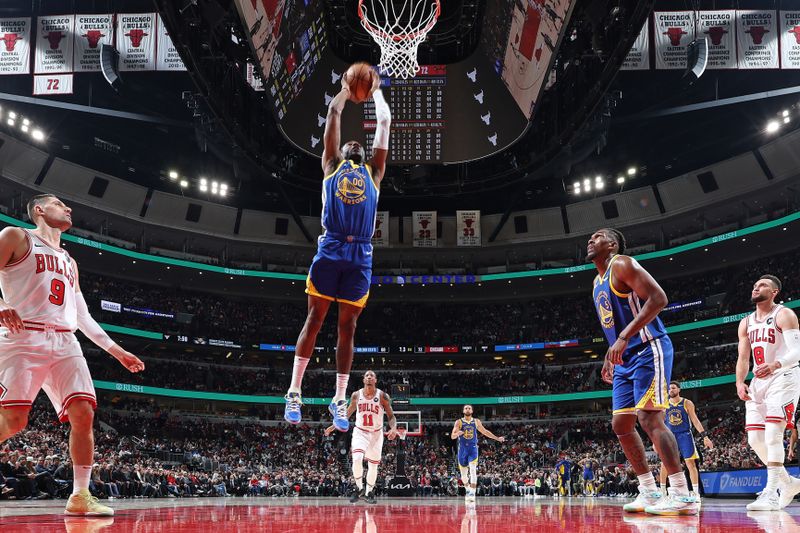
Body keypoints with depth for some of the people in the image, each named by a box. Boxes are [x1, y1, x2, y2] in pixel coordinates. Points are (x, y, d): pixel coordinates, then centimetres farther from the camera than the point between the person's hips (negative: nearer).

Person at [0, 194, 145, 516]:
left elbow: (82, 317, 29)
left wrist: (117, 351, 25)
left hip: (64, 343, 6)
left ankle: (80, 497, -3)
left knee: (83, 414, -9)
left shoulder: (69, 262, 28)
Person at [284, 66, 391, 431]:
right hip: (330, 249, -2)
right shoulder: (331, 165, 18)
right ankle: (294, 392, 4)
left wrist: (376, 91, 36)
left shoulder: (374, 172, 23)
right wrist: (346, 89, 34)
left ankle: (340, 400, 10)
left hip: (360, 255, 2)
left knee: (347, 327, 5)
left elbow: (385, 121, 27)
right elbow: (333, 113, 21)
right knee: (314, 319, 0)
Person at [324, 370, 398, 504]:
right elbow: (348, 412, 11)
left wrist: (393, 428, -28)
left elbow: (391, 416, -8)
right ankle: (359, 488, 0)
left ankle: (368, 493, 27)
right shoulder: (356, 395, -3)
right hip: (360, 432, 0)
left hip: (376, 434, 0)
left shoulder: (383, 396, -10)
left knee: (373, 465, 7)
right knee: (357, 459, -21)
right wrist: (334, 426, 8)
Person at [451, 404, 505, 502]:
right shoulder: (459, 422, 0)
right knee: (463, 474, 8)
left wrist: (497, 438, 18)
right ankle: (467, 490, 34)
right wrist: (457, 433, -30)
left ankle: (472, 493, -24)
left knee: (473, 471, -18)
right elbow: (452, 436, -7)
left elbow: (485, 432, 19)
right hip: (462, 448, 0)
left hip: (473, 448, 0)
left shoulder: (476, 422, 6)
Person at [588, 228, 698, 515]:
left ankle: (682, 495, -16)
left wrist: (624, 338, -24)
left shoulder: (622, 265, -8)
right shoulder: (598, 282, 20)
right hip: (626, 360, 10)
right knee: (620, 424, 7)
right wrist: (611, 357, 19)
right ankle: (650, 492, 13)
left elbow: (658, 298, -19)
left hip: (648, 351, -10)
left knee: (648, 417, -18)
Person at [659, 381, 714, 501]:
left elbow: (695, 420, -4)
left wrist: (705, 436, -12)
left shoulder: (687, 403, -2)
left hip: (685, 435, -2)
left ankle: (696, 493, -7)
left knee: (690, 463, -8)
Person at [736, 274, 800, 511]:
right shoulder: (746, 323, 14)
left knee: (772, 433, -20)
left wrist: (775, 365, -37)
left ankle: (771, 493, -19)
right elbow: (743, 358, 13)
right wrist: (739, 383, -6)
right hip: (758, 382, 7)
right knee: (755, 439, 3)